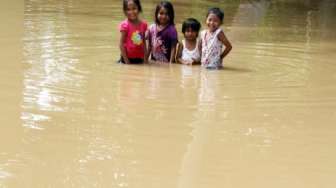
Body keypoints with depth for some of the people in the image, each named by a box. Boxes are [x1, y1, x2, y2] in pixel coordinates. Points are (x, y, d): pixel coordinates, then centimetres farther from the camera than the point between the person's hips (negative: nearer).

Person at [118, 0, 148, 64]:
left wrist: (145, 58, 5)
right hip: (128, 58, -4)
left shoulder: (143, 24, 1)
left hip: (139, 58, 5)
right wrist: (126, 60, -15)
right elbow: (121, 43, -12)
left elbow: (144, 42, 8)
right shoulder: (125, 25, -13)